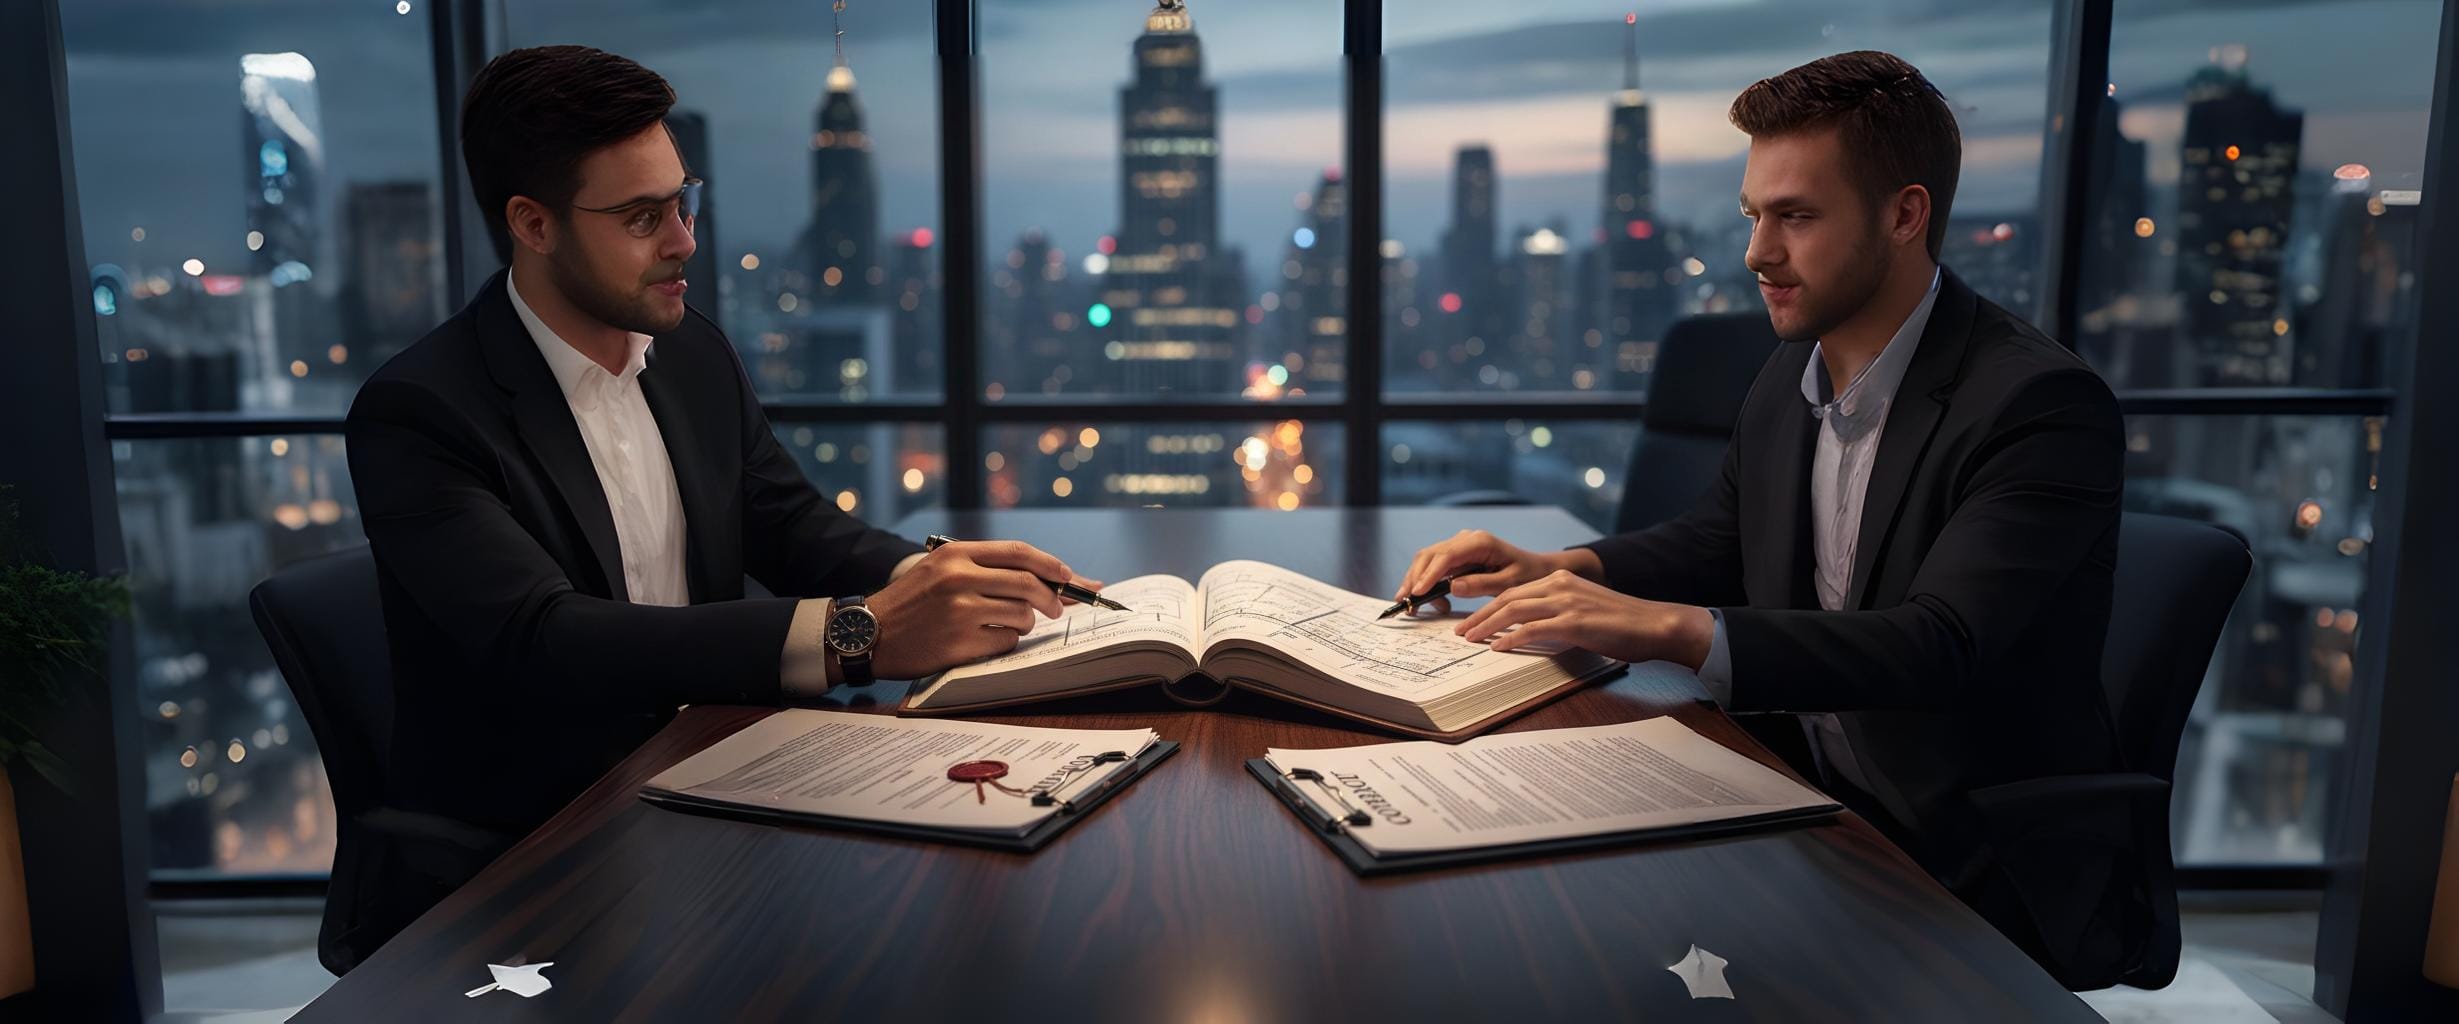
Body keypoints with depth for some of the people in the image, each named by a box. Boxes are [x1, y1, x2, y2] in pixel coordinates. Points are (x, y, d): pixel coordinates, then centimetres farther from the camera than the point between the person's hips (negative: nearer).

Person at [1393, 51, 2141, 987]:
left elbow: (1937, 645, -31)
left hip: (1985, 886, -6)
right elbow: (1715, 541, 16)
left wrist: (1674, 628, -43)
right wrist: (1555, 570, -4)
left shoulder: (2047, 408, -20)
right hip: (1814, 806, 6)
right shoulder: (1792, 373, 3)